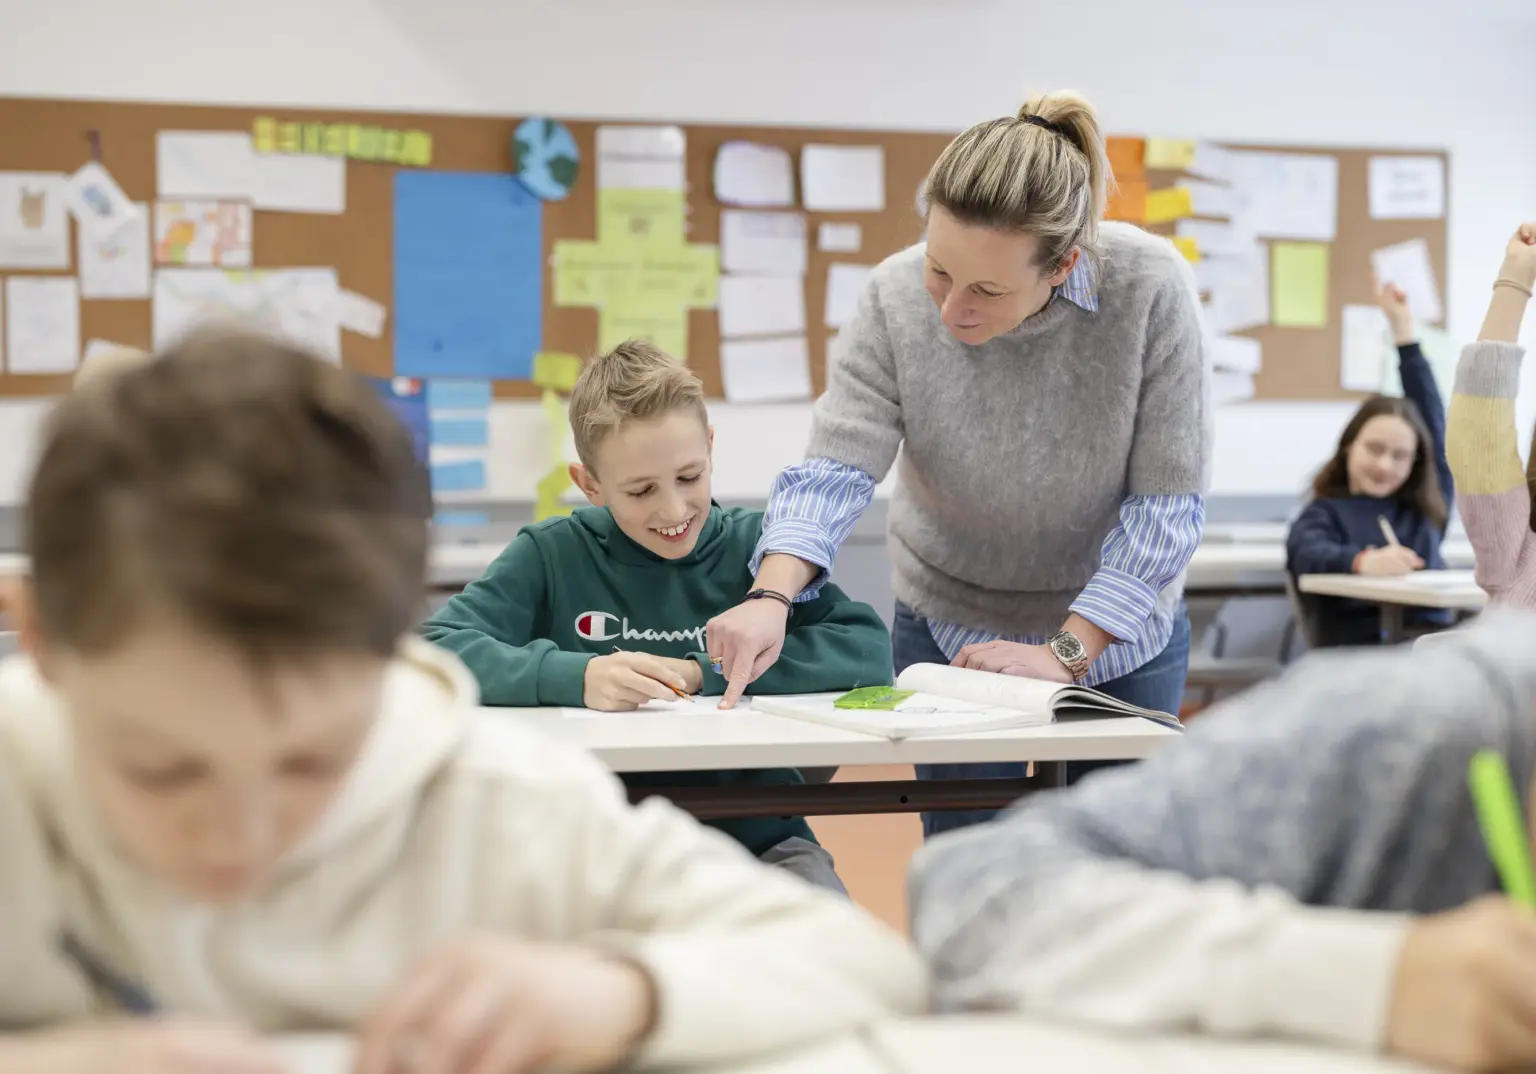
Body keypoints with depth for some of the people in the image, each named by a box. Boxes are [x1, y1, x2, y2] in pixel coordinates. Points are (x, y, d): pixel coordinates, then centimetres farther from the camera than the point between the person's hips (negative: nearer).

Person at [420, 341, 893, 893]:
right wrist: (576, 677, -26)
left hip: (755, 832, 1)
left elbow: (871, 650, -7)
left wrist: (704, 673, -13)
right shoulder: (553, 556, 1)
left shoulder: (755, 544, 4)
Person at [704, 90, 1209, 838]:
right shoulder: (896, 299, -22)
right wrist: (770, 597, -42)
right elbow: (834, 472, -24)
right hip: (949, 627, 1)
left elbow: (1166, 504, -21)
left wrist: (1066, 651, -26)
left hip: (1119, 632, 0)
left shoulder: (1150, 287, -25)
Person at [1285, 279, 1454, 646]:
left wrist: (1404, 330, 27)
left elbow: (1431, 415, 26)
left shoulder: (1428, 507, 25)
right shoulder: (1323, 513, 14)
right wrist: (1361, 562, -34)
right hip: (1355, 651, -3)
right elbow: (1307, 554, -11)